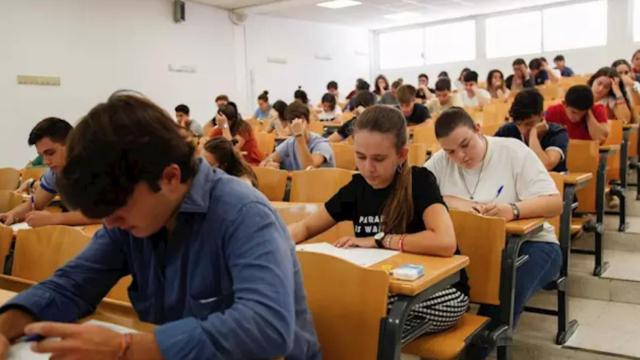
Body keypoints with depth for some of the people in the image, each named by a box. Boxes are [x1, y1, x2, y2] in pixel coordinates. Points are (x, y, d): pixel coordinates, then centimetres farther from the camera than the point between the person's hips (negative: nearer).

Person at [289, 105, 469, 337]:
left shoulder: (419, 181, -15)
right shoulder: (358, 186, 1)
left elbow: (445, 242, -32)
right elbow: (306, 227, 8)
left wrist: (378, 240, -23)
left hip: (439, 292, -6)